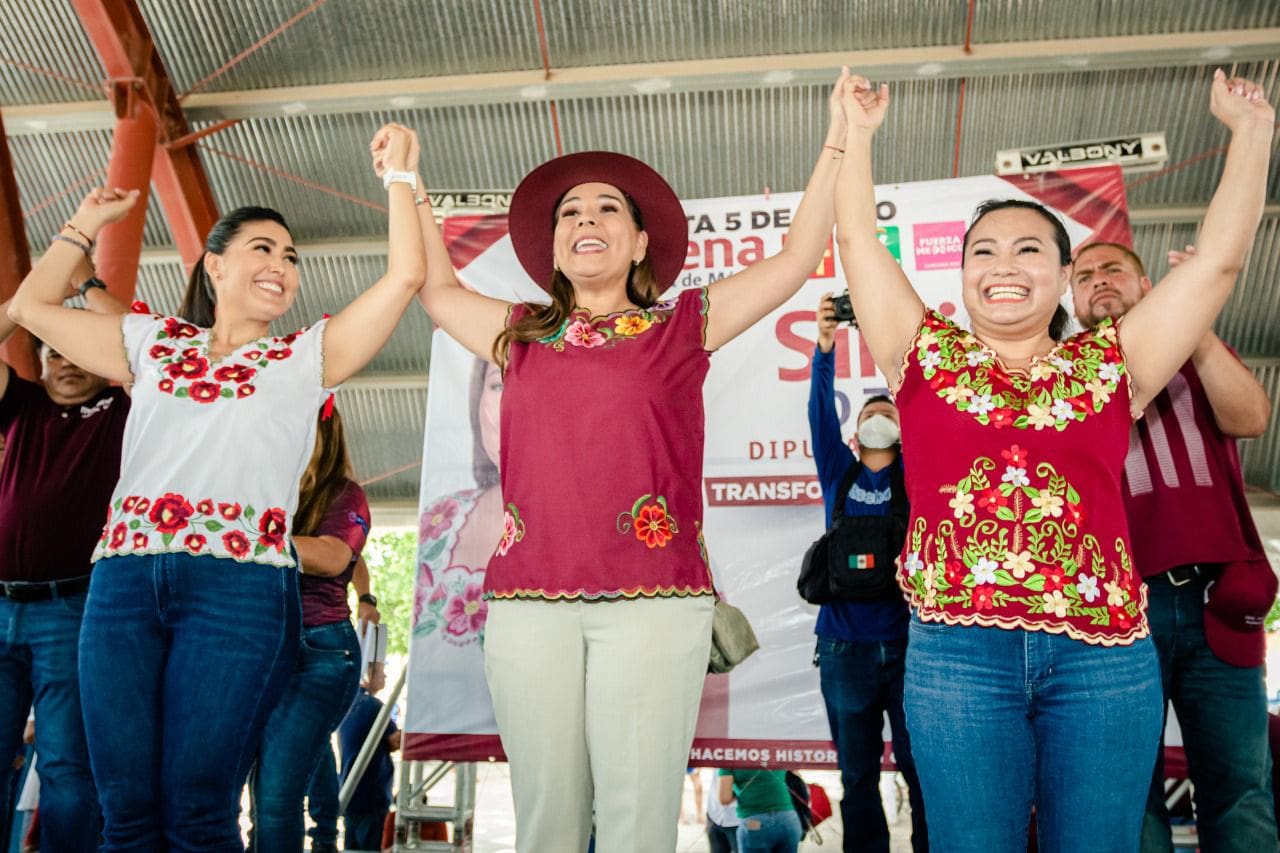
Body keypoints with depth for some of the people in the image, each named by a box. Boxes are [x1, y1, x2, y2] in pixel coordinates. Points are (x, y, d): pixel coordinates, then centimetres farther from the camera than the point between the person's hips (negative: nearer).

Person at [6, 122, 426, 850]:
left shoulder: (308, 357, 15)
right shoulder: (154, 343, 22)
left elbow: (406, 278, 7)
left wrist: (399, 176, 11)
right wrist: (88, 224, 32)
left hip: (239, 585, -2)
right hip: (123, 578, 3)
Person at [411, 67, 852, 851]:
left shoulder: (684, 326, 11)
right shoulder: (520, 336, 19)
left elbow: (798, 257, 10)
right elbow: (436, 288, 30)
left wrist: (839, 143, 7)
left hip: (656, 601, -2)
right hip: (530, 600, 2)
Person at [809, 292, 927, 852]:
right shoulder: (838, 470, 10)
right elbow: (821, 412, -4)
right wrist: (824, 348, -18)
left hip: (909, 641, -1)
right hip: (845, 645, 1)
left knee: (923, 770, 2)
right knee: (858, 775, 9)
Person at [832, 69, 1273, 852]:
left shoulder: (1110, 364, 11)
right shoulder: (925, 355, 10)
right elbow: (858, 238, 10)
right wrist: (857, 133, 15)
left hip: (1105, 652, 1)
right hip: (957, 649, -1)